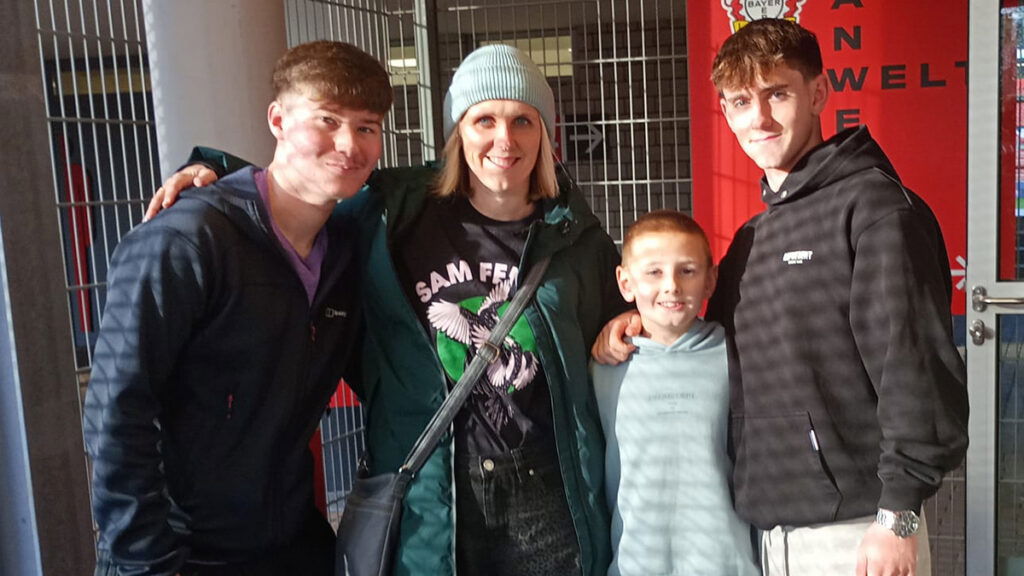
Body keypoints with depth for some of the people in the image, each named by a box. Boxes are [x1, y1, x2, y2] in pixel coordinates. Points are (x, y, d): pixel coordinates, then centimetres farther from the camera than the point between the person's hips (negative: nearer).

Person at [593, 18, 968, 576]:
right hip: (770, 523, 7)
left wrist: (898, 514, -16)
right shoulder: (751, 238, 13)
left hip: (856, 529, -7)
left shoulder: (873, 204, -9)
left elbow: (917, 367, -14)